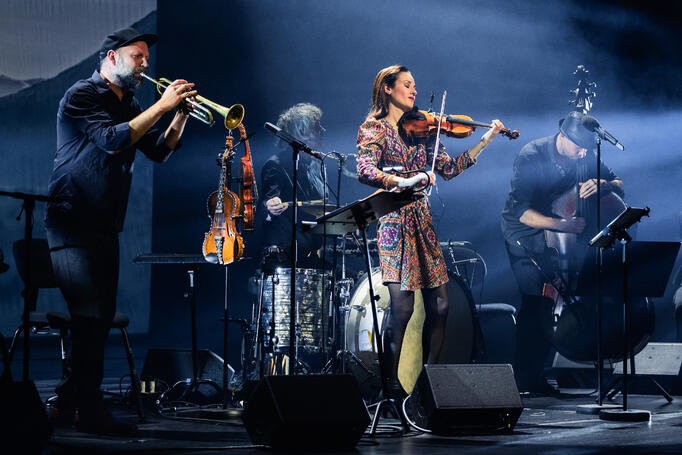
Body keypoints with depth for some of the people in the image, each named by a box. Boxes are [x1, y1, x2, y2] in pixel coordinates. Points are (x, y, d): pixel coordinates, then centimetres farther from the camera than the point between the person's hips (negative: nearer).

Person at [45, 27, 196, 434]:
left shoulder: (129, 105, 16)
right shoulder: (83, 95, -8)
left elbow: (159, 151, 14)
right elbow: (110, 139, -23)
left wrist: (181, 115, -1)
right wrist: (162, 105, -20)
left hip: (106, 227, 9)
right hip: (73, 221, -9)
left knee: (102, 316, 8)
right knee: (88, 316, -14)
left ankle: (70, 400, 18)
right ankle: (90, 411, -13)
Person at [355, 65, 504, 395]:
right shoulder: (375, 129, -2)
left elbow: (448, 169, 12)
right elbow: (365, 171, -18)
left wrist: (485, 141, 7)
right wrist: (403, 181, -32)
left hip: (422, 222, 6)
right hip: (394, 223, -6)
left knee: (439, 306, 4)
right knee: (402, 307, -12)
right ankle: (391, 381, -4)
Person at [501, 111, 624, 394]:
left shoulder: (584, 156, -5)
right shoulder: (532, 156, -20)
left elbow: (619, 187, 3)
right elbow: (520, 211, -26)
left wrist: (604, 185, -21)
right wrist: (562, 224, -37)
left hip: (557, 233, 5)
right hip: (526, 233, -5)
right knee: (535, 298, -19)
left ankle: (534, 374, -2)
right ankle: (525, 378, -11)